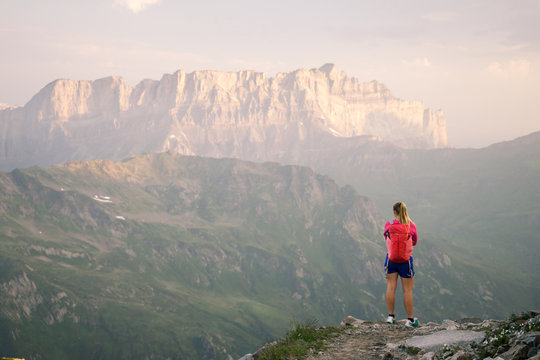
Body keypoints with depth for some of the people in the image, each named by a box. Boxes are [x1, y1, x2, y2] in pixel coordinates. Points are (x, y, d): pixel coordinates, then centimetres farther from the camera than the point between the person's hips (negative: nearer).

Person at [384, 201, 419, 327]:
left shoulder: (389, 226, -8)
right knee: (407, 290, 4)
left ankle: (391, 316, 12)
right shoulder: (411, 226, -8)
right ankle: (410, 319, 8)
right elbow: (414, 242, 5)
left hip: (391, 259, 1)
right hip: (406, 260, -1)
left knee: (391, 287, 9)